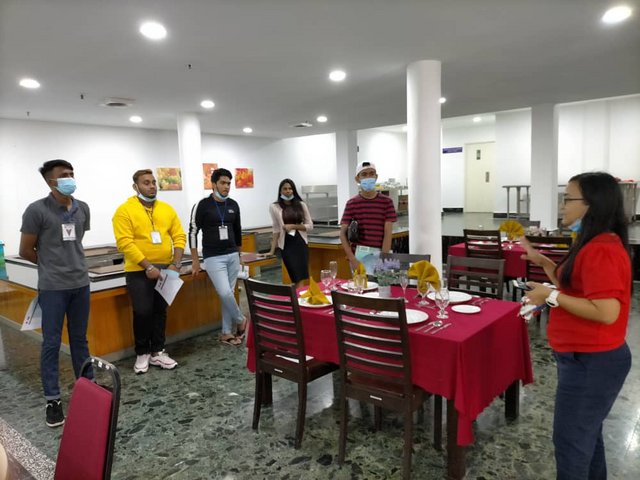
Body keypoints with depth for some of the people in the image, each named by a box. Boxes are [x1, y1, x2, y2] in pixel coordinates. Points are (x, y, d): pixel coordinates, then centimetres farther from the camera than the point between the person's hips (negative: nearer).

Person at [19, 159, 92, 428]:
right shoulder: (37, 210, -10)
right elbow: (26, 251, -2)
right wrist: (50, 265, 9)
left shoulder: (82, 209, 5)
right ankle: (52, 400, 15)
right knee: (51, 343, 4)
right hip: (52, 287, -4)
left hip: (80, 284, 5)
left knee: (80, 339, 15)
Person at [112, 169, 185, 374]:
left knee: (160, 311, 12)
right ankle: (142, 353, 21)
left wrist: (175, 264, -8)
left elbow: (179, 237, 4)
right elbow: (125, 243, -16)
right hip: (139, 272, -4)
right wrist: (148, 267, -21)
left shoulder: (167, 209, 6)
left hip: (165, 270, 4)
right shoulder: (125, 210, -9)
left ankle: (157, 352, 25)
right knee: (142, 313, 3)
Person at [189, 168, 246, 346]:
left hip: (232, 256, 5)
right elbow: (193, 233, -7)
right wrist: (195, 261, -8)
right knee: (225, 293, -14)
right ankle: (240, 321, 12)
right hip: (213, 258, -5)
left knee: (229, 293, 7)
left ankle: (226, 333, 18)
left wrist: (238, 253, 19)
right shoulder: (202, 206, -9)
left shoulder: (233, 205, 6)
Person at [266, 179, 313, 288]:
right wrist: (272, 250, -1)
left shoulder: (301, 205, 5)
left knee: (302, 278, 0)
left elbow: (310, 226, 4)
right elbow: (276, 229, 1)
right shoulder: (274, 207, -1)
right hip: (286, 245, -2)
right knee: (298, 279, -4)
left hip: (301, 243, 2)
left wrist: (293, 226, -10)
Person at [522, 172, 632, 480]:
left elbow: (606, 312, -30)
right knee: (586, 433, 25)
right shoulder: (594, 244, 9)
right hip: (588, 358, 10)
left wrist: (551, 296, -24)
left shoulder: (602, 251, -25)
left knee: (569, 439, 5)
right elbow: (574, 287, 15)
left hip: (591, 362, -10)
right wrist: (542, 261, 6)